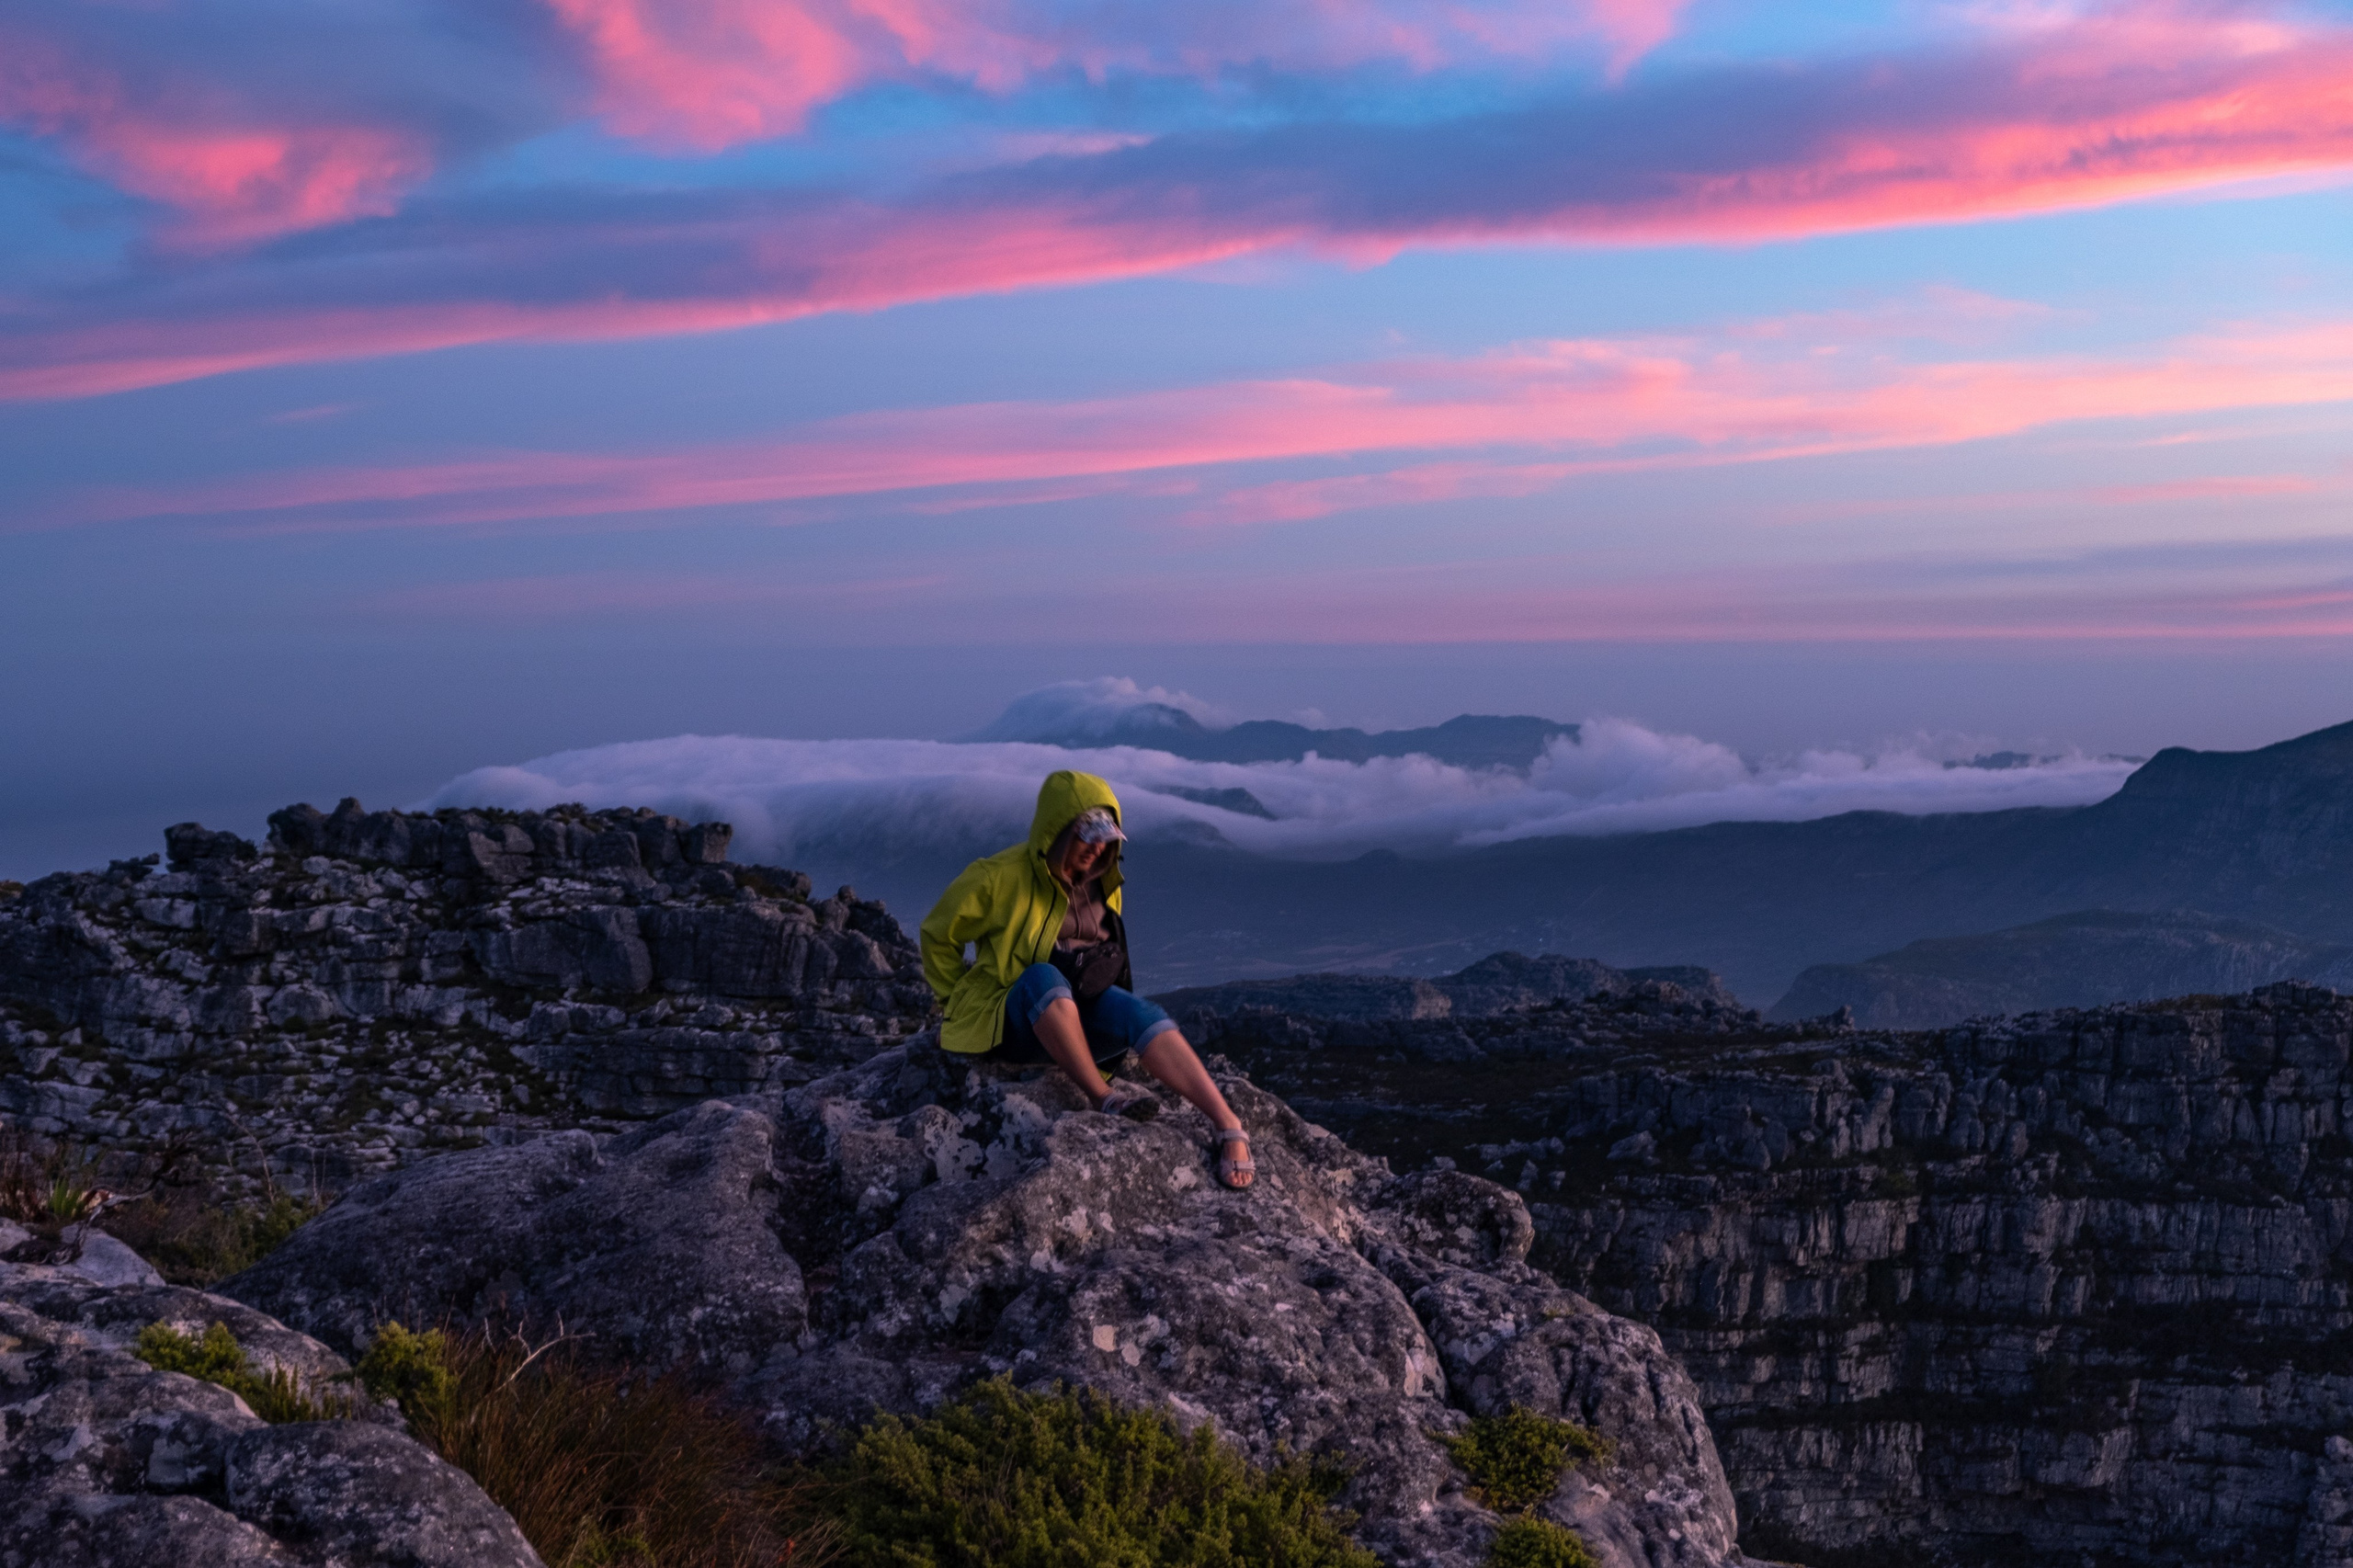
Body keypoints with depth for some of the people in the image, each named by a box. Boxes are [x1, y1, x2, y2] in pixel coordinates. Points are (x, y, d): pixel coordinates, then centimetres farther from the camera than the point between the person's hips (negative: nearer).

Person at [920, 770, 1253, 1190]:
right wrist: (959, 1003, 3)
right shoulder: (1003, 877, -12)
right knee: (1043, 976, -39)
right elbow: (938, 933, 0)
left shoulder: (1103, 883, 7)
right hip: (1007, 1025, -4)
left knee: (1140, 1015, -29)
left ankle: (1228, 1126, -41)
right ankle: (1102, 1097, -43)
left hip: (1081, 1019, 4)